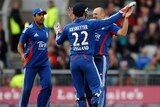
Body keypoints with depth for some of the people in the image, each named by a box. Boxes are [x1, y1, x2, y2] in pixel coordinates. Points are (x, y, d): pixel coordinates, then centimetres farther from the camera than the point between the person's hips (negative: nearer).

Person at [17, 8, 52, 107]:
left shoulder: (46, 30, 12)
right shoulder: (28, 30, -4)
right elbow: (20, 45, -1)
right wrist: (22, 55, -18)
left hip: (44, 63, 5)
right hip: (31, 64, -5)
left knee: (48, 85, -8)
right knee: (27, 88, -1)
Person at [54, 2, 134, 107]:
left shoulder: (68, 28, 8)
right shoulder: (90, 24, -2)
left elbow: (59, 41, 23)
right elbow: (108, 21, -1)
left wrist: (58, 32, 43)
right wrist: (122, 12, 9)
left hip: (73, 61, 4)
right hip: (87, 59, -4)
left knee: (79, 90, 8)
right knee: (96, 86, -2)